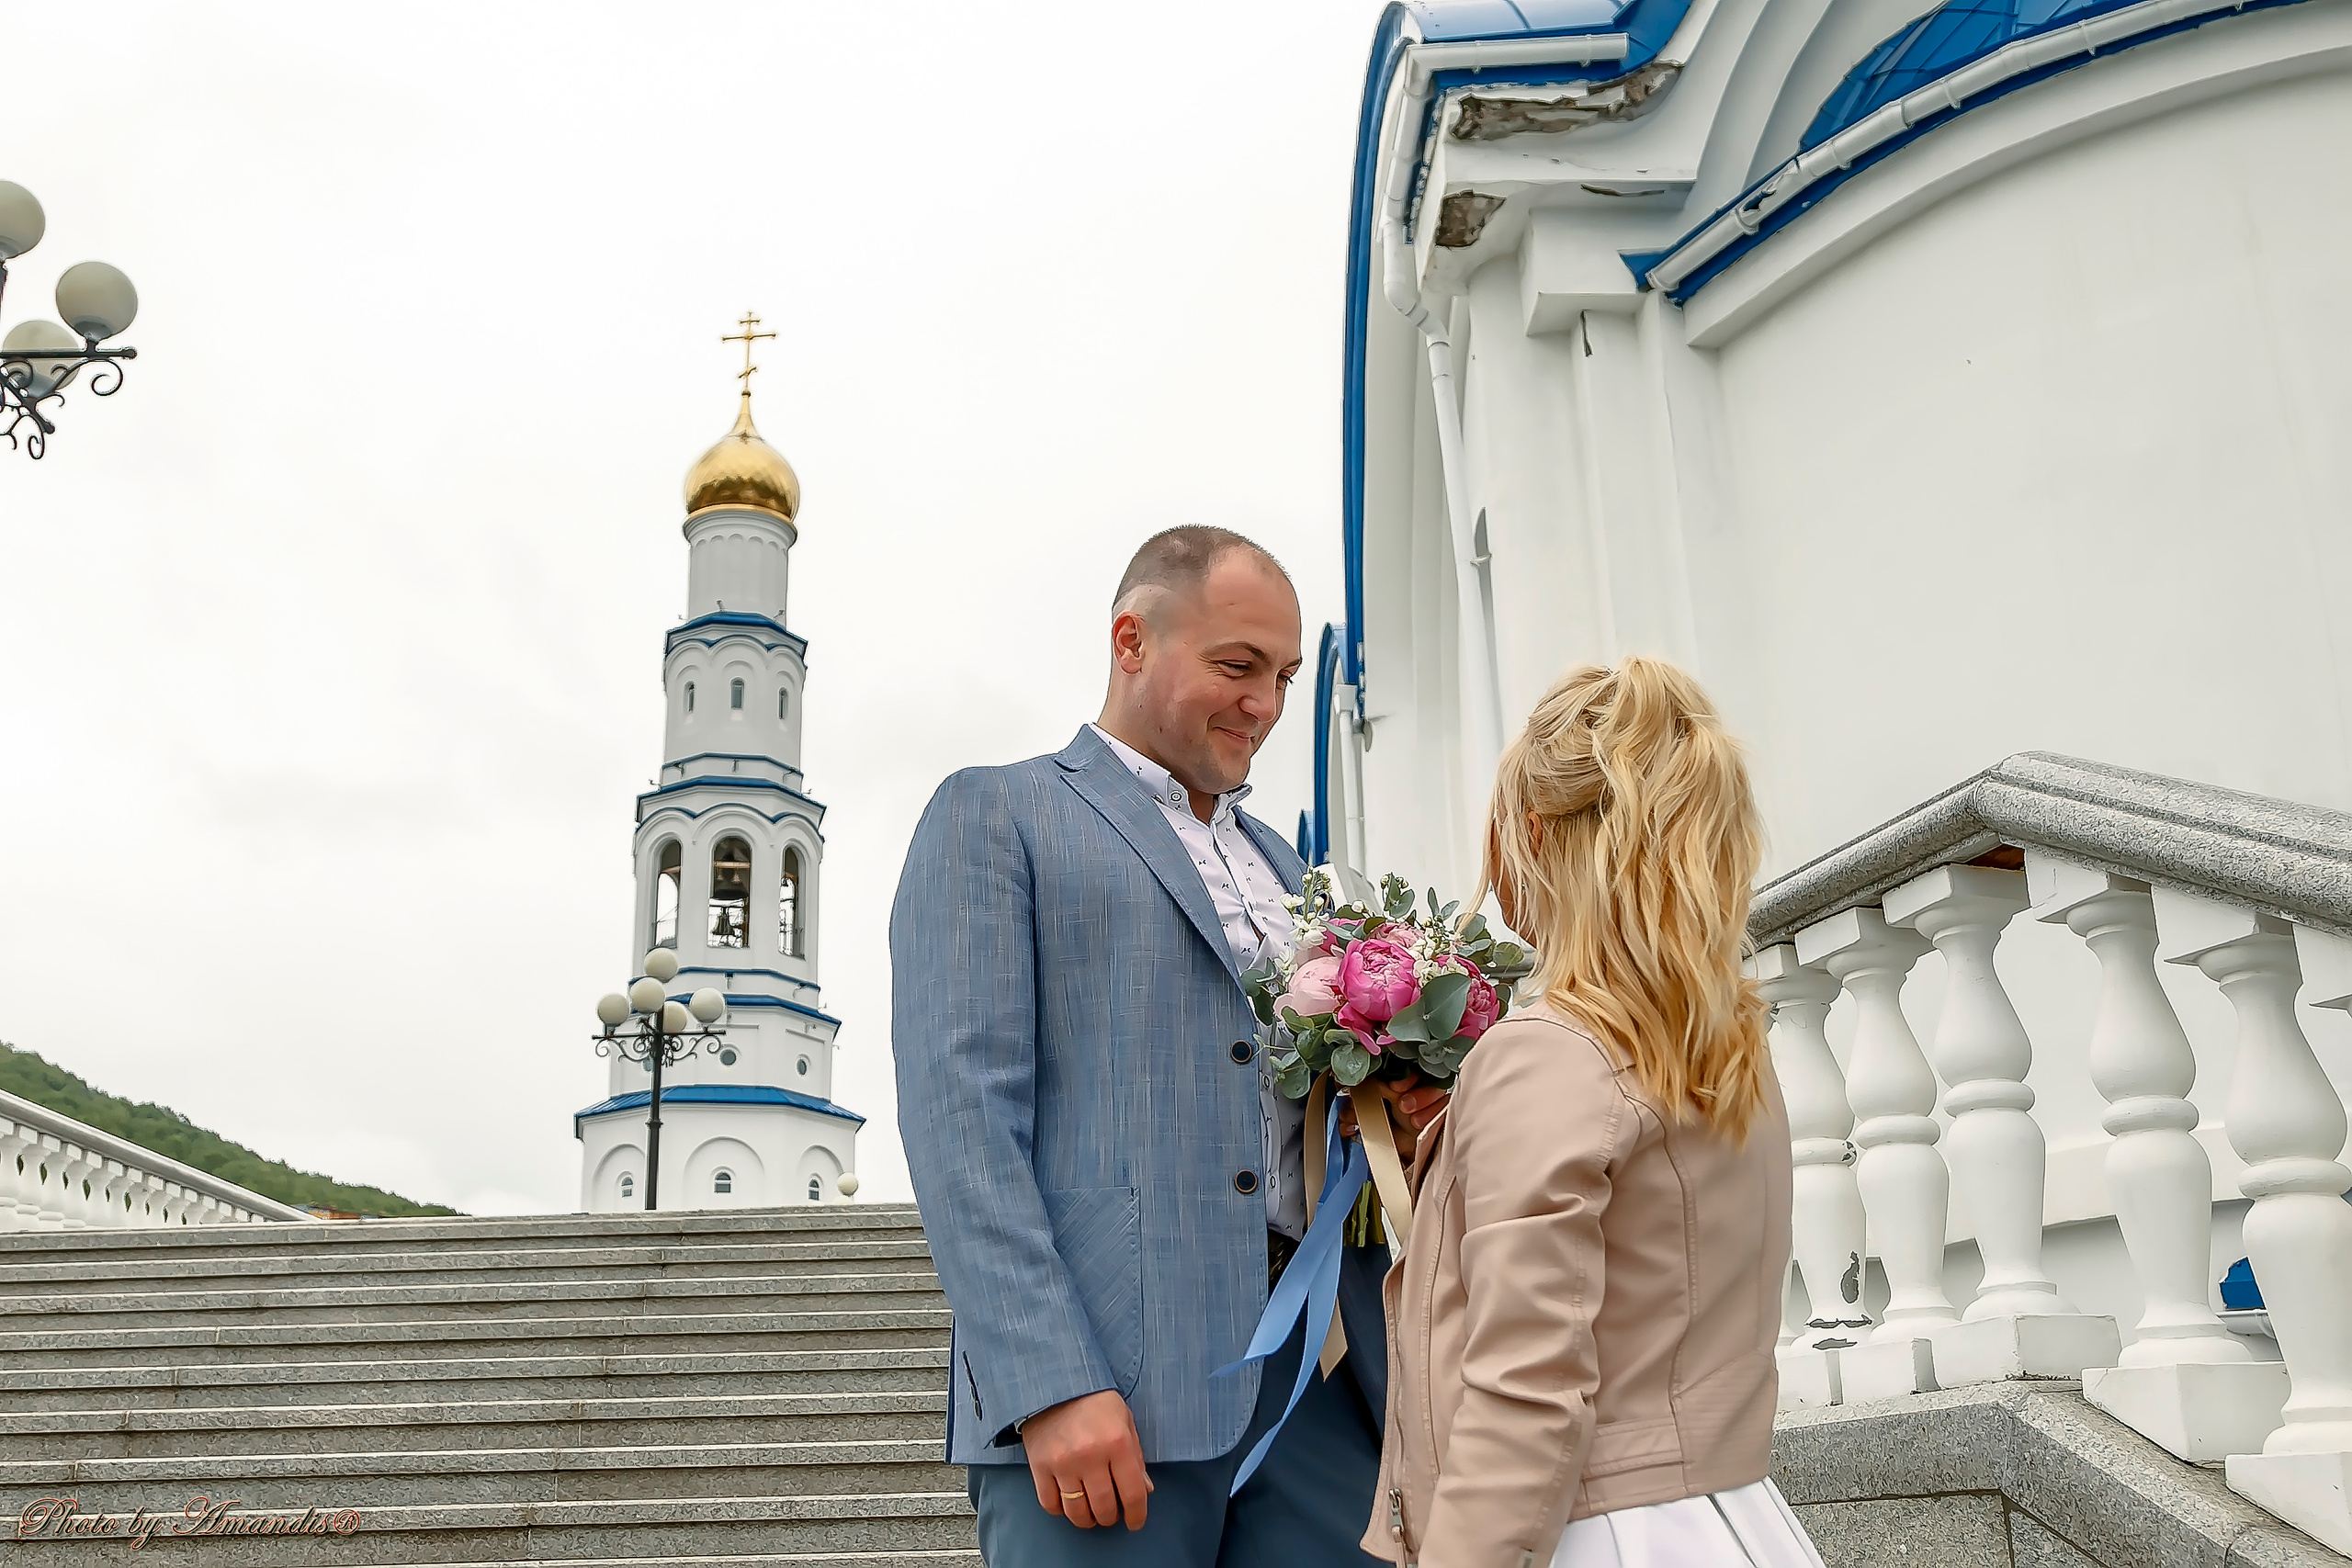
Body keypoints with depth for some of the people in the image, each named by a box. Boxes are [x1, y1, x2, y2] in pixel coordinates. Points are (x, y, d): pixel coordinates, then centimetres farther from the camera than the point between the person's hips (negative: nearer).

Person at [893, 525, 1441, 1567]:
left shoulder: (1279, 864, 24)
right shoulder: (994, 815, 3)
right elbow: (961, 1111, -8)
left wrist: (1397, 1106, 4)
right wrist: (1050, 1386, -18)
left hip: (1322, 1362, 6)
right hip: (1106, 1378, -6)